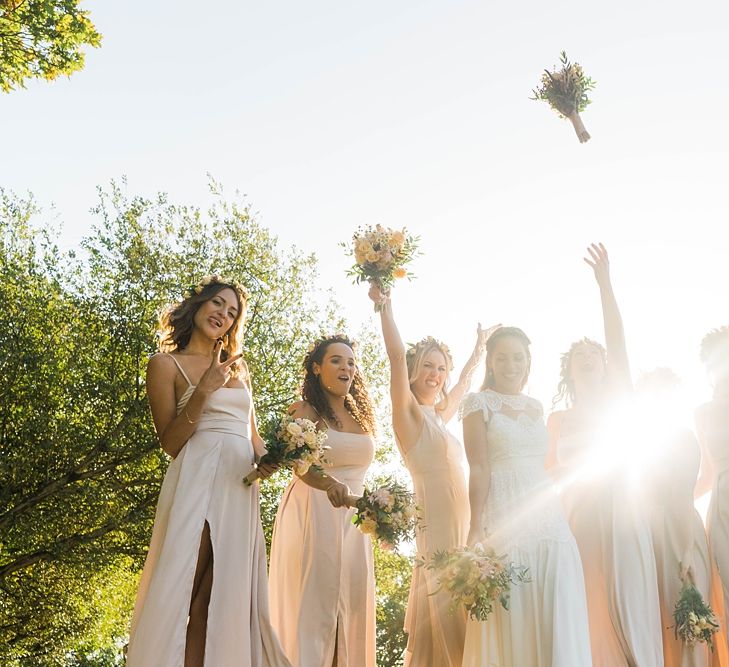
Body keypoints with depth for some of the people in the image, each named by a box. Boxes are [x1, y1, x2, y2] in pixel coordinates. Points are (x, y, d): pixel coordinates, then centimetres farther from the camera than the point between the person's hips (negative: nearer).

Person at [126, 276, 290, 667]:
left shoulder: (238, 366, 21)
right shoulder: (167, 364, 3)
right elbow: (169, 443, -4)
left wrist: (267, 458, 2)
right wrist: (203, 391, -15)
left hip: (241, 487, 6)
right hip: (197, 483, -6)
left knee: (228, 598, 2)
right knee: (185, 597, -11)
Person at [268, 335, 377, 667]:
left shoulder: (361, 418, 14)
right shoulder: (305, 412, -3)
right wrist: (329, 484, -40)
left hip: (352, 518, 6)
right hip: (314, 515, -5)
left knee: (352, 609, 2)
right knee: (313, 606, -8)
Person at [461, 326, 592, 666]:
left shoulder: (536, 406, 17)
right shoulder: (479, 402, 0)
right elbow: (479, 468, -9)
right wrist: (476, 527, -17)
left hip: (548, 515, 5)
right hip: (505, 519, -5)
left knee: (556, 620, 4)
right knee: (512, 617, -3)